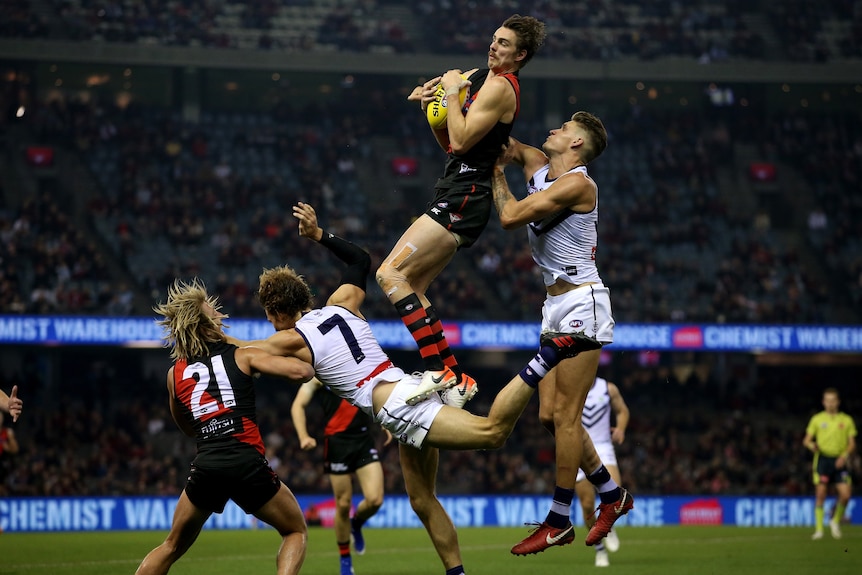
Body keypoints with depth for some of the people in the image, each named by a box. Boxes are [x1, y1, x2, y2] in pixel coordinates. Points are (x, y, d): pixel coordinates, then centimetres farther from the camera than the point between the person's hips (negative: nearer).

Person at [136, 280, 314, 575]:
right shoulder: (244, 356, 5)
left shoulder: (175, 373, 16)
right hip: (247, 464, -3)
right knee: (296, 531, 18)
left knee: (172, 547, 23)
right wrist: (298, 359, 17)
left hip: (205, 466, 3)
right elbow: (302, 372, -5)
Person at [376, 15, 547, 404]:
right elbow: (450, 144, 23)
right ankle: (456, 378, 11)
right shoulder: (481, 78, 18)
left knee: (390, 273, -18)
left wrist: (453, 92, -10)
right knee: (411, 290, 10)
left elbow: (461, 141, -19)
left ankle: (438, 370, -24)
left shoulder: (500, 87, -12)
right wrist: (432, 106, 8)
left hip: (462, 198, -10)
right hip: (456, 194, 10)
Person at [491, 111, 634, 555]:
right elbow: (515, 150, 30)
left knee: (565, 416, -8)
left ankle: (559, 522, -3)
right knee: (550, 415, 8)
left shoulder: (577, 183, -14)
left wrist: (496, 176, -1)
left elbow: (510, 217, -18)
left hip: (581, 303, -9)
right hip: (556, 306, 9)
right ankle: (611, 494, 20)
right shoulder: (540, 170, 11)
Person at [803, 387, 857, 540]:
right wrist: (811, 445, -18)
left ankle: (835, 521, 15)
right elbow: (806, 440, 6)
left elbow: (852, 444, 8)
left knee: (845, 494, -10)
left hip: (840, 461, 1)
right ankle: (819, 529, 1)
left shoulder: (846, 420, 8)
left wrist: (845, 455, -11)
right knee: (820, 494, -6)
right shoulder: (817, 419, 7)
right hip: (823, 458, -1)